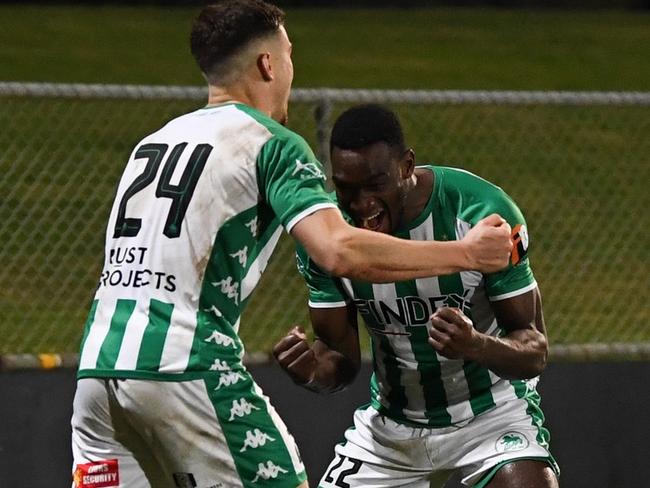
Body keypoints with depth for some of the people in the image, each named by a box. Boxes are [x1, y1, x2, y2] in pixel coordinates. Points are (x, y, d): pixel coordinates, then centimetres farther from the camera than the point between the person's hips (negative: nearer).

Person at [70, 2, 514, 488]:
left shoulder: (153, 142, 22)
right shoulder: (271, 143, 0)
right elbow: (339, 251, -13)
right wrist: (465, 253, -6)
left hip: (99, 362, 6)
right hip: (185, 366, -6)